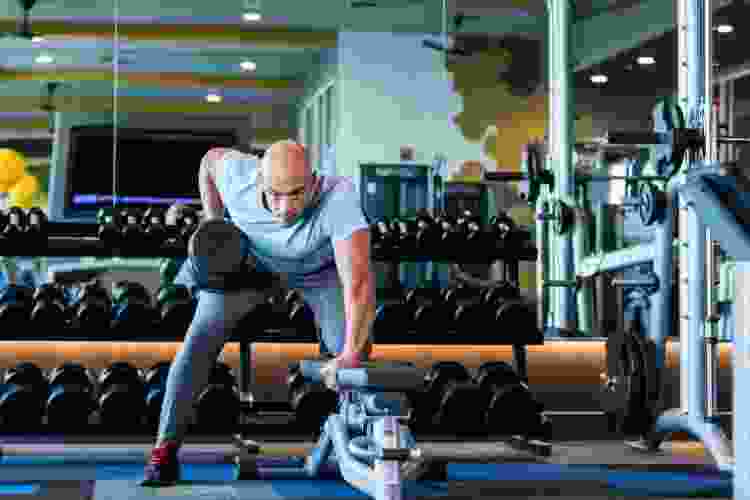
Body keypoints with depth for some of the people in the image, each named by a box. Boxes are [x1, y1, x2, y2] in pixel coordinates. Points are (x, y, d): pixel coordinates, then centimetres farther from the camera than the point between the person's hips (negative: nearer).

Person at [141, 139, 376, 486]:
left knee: (349, 349, -18)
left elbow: (358, 280, -53)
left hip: (319, 267, -1)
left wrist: (351, 353, -63)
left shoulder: (338, 198, -44)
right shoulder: (238, 175, -33)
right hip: (247, 259, 1)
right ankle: (165, 451, -6)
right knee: (201, 338, -13)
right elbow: (212, 158, -6)